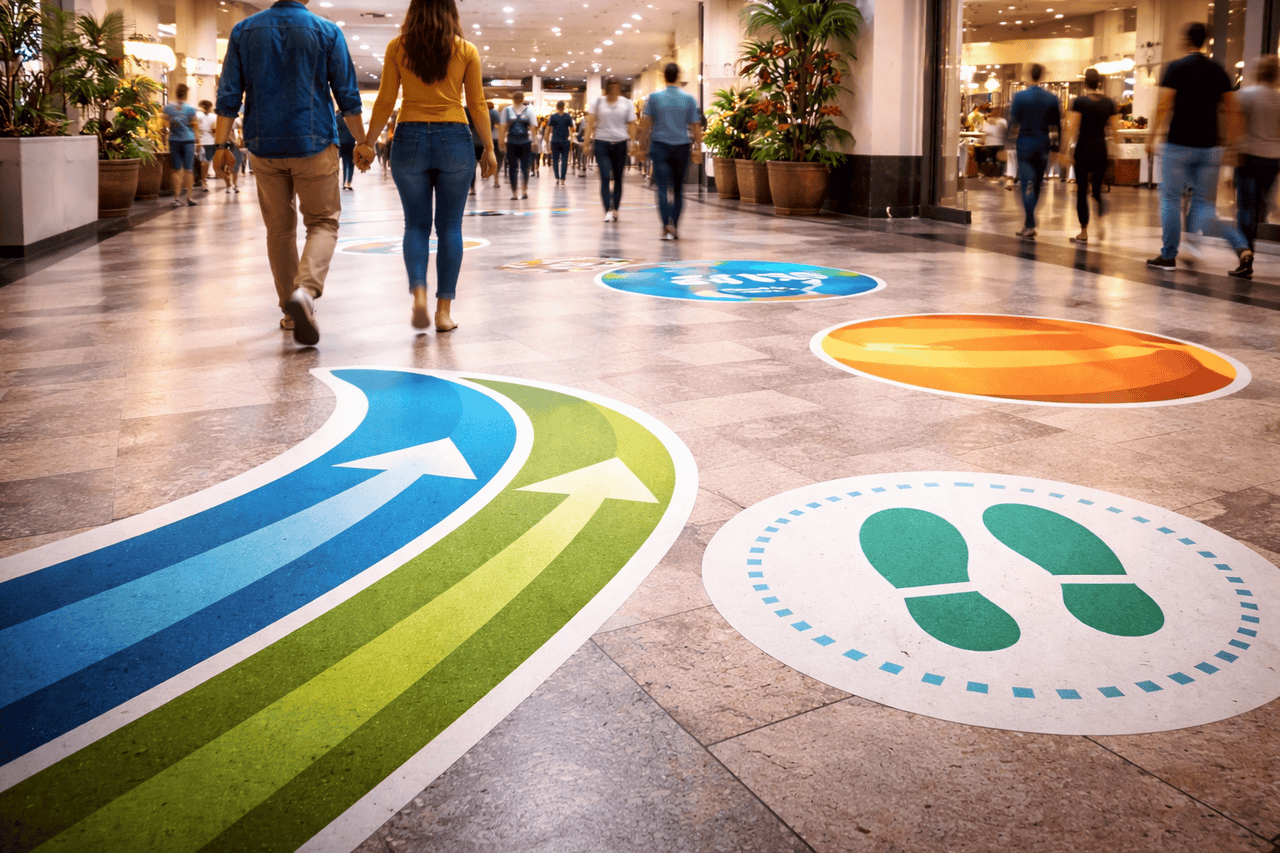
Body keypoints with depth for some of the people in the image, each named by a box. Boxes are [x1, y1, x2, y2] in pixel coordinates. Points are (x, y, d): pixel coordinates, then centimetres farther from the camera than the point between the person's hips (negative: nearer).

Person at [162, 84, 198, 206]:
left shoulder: (167, 108, 0)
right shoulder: (190, 109, -6)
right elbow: (194, 125, -3)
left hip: (174, 140, 2)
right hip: (188, 140, -2)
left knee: (176, 170, 6)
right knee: (188, 169, 2)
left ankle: (177, 197, 3)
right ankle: (188, 198, 1)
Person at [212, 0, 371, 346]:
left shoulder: (243, 31, 5)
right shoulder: (326, 31, -1)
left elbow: (229, 95, 2)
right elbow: (347, 95, -1)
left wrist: (222, 145, 5)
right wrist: (361, 142, 8)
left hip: (264, 146, 3)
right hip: (314, 144, -2)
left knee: (280, 229, 12)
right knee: (323, 222, 3)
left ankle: (291, 310, 18)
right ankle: (306, 290, -23)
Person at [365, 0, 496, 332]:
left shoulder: (397, 47, 3)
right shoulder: (466, 50, 2)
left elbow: (385, 102, 1)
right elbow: (477, 105, 2)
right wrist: (489, 148, 10)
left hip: (410, 139, 0)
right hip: (454, 140, 0)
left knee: (416, 225, 9)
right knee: (449, 227, 5)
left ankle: (418, 292, -13)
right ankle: (444, 310, 3)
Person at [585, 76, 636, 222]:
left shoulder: (627, 104, 8)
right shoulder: (598, 103, 6)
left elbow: (631, 124, 9)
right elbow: (591, 122, 2)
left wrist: (632, 142, 0)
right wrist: (587, 139, -7)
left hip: (620, 144, 2)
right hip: (601, 144, -1)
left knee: (618, 178, 6)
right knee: (605, 177, -12)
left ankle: (615, 210, 16)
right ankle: (608, 210, -17)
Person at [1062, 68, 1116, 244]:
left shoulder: (1079, 102, -7)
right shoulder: (1109, 103, 5)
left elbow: (1073, 129, -11)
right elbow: (1113, 130, 5)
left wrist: (1066, 152, -11)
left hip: (1083, 148, -3)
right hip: (1101, 149, 3)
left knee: (1082, 191, 3)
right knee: (1097, 190, 14)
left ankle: (1083, 233, 2)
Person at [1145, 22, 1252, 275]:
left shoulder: (1176, 67, -5)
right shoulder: (1218, 70, 10)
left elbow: (1164, 106, -13)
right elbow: (1232, 109, 10)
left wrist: (1152, 136, -5)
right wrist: (1230, 141, 18)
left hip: (1179, 145, -5)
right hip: (1209, 147, 5)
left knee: (1171, 199, 7)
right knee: (1204, 203, 9)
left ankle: (1168, 255, 10)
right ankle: (1242, 248, -9)